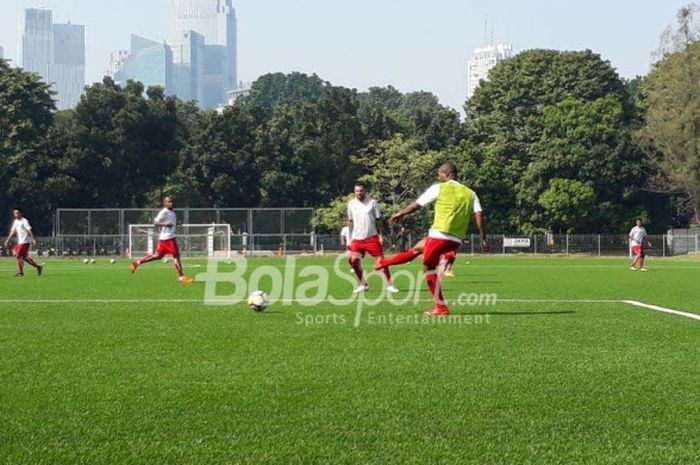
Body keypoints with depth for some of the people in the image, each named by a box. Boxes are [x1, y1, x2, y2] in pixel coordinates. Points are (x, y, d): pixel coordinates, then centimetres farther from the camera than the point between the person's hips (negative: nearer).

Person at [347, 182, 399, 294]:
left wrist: (380, 235, -6)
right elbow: (350, 221, 14)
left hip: (372, 237, -2)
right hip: (357, 238, 3)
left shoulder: (372, 202, -1)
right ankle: (363, 284, 6)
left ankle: (389, 284, 3)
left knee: (381, 259, -5)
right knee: (354, 260, -9)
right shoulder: (351, 204, 6)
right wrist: (350, 237, 10)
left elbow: (378, 219, 1)